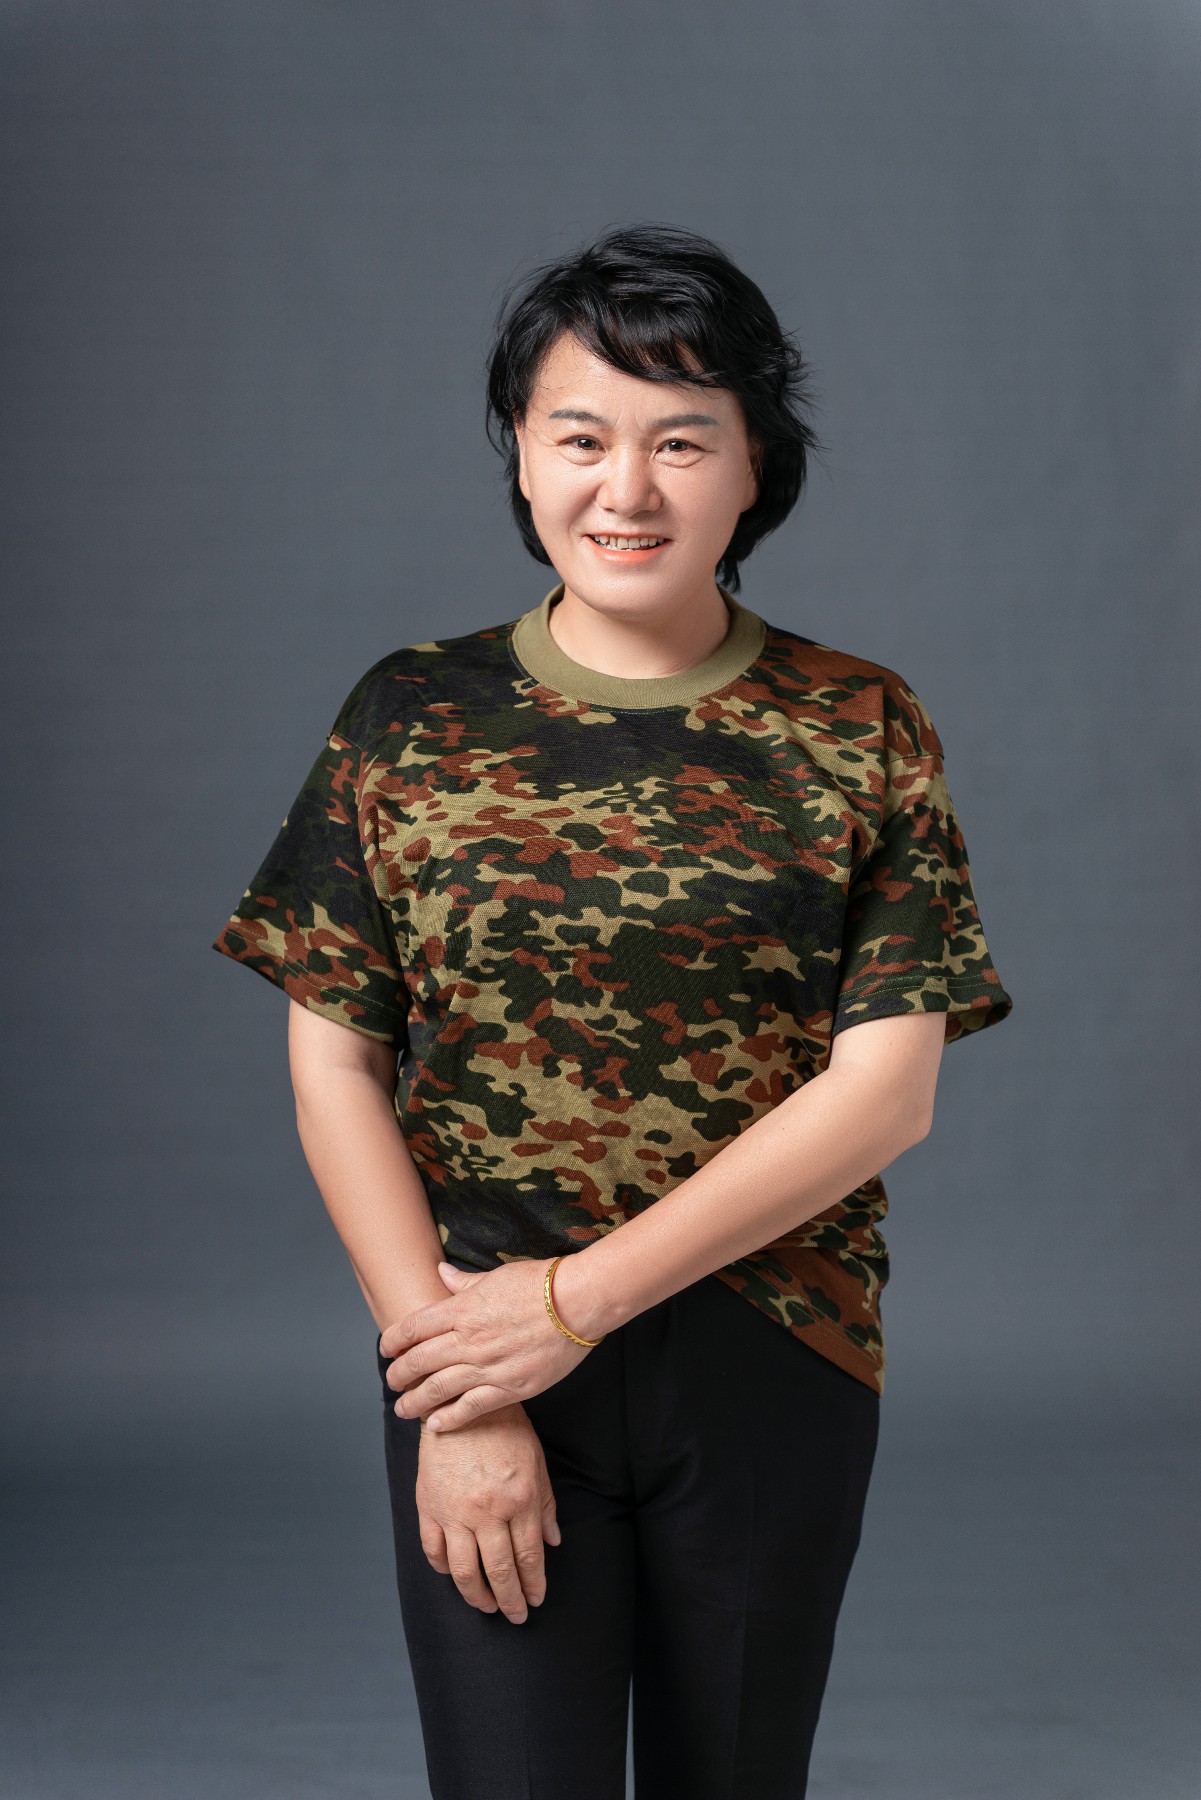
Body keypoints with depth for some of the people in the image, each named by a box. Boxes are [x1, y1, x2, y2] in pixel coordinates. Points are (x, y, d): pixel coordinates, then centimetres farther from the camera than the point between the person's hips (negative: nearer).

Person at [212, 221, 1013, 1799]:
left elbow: (887, 1088, -8)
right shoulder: (411, 717, -1)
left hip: (776, 1373, 1)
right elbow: (334, 1063, -2)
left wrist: (579, 1297, -14)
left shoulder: (861, 729, -2)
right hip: (478, 1369, 0)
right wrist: (455, 1396, -10)